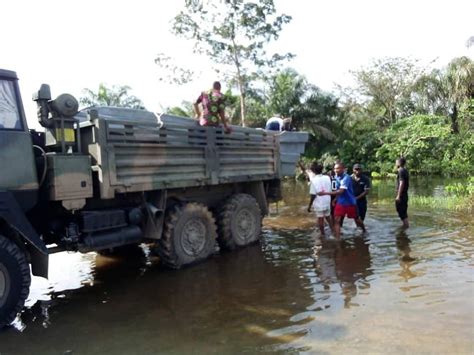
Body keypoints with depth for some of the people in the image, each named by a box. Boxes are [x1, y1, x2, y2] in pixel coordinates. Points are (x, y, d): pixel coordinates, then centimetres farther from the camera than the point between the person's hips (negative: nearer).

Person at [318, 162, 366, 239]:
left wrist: (326, 193, -41)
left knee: (356, 219, 15)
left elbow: (340, 191, -36)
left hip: (350, 202, -5)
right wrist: (335, 200, 8)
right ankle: (337, 238, -5)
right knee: (336, 220, -8)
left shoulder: (346, 178, -26)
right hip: (340, 203, 5)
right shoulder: (336, 177, -1)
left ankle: (364, 231, 43)